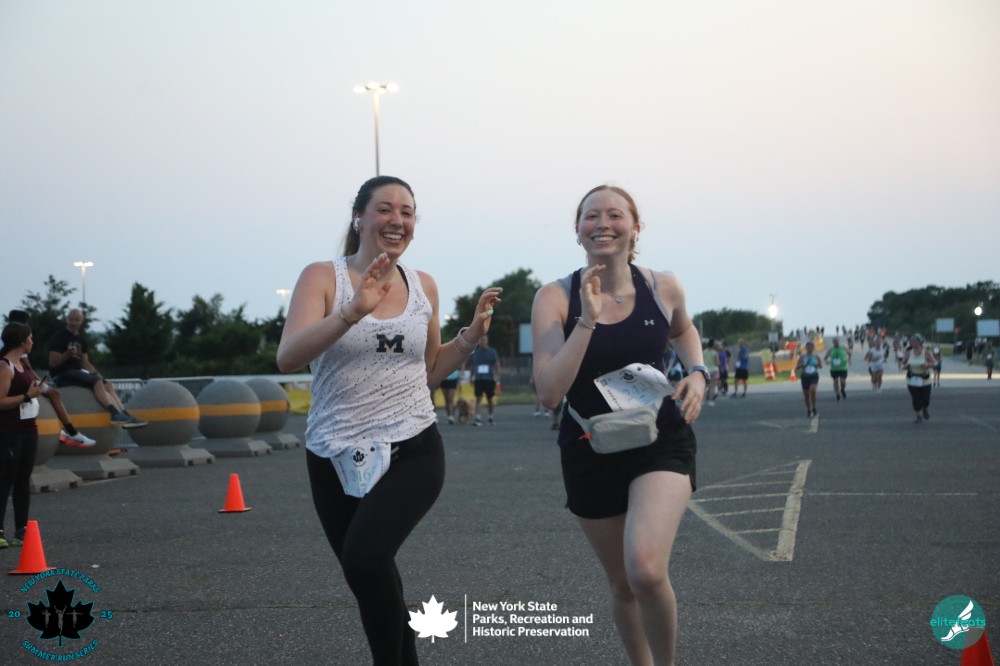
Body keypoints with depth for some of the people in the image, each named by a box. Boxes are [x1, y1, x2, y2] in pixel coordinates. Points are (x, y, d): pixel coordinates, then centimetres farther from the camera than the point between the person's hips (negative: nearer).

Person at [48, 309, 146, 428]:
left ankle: (125, 415, -21)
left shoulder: (81, 339, 16)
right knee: (97, 382, -28)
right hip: (62, 375, -8)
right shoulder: (58, 338, -7)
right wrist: (67, 354, -30)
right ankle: (116, 414, -38)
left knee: (108, 384, -10)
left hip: (78, 373, 8)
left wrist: (98, 375, 3)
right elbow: (52, 363, -13)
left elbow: (85, 363, 18)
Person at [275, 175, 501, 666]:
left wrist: (472, 336, 1)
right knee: (371, 578, 14)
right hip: (335, 458, 1)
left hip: (412, 452, 0)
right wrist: (354, 311, -32)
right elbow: (287, 359, -20)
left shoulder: (423, 285, 6)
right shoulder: (323, 277, -5)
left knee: (365, 557, -28)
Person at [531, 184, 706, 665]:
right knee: (623, 585, 14)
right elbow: (549, 392, -22)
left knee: (646, 570, -25)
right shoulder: (556, 298, -11)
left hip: (660, 443, -1)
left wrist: (697, 373, 1)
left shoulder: (662, 288, -4)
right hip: (591, 453, 1)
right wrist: (587, 319, -27)